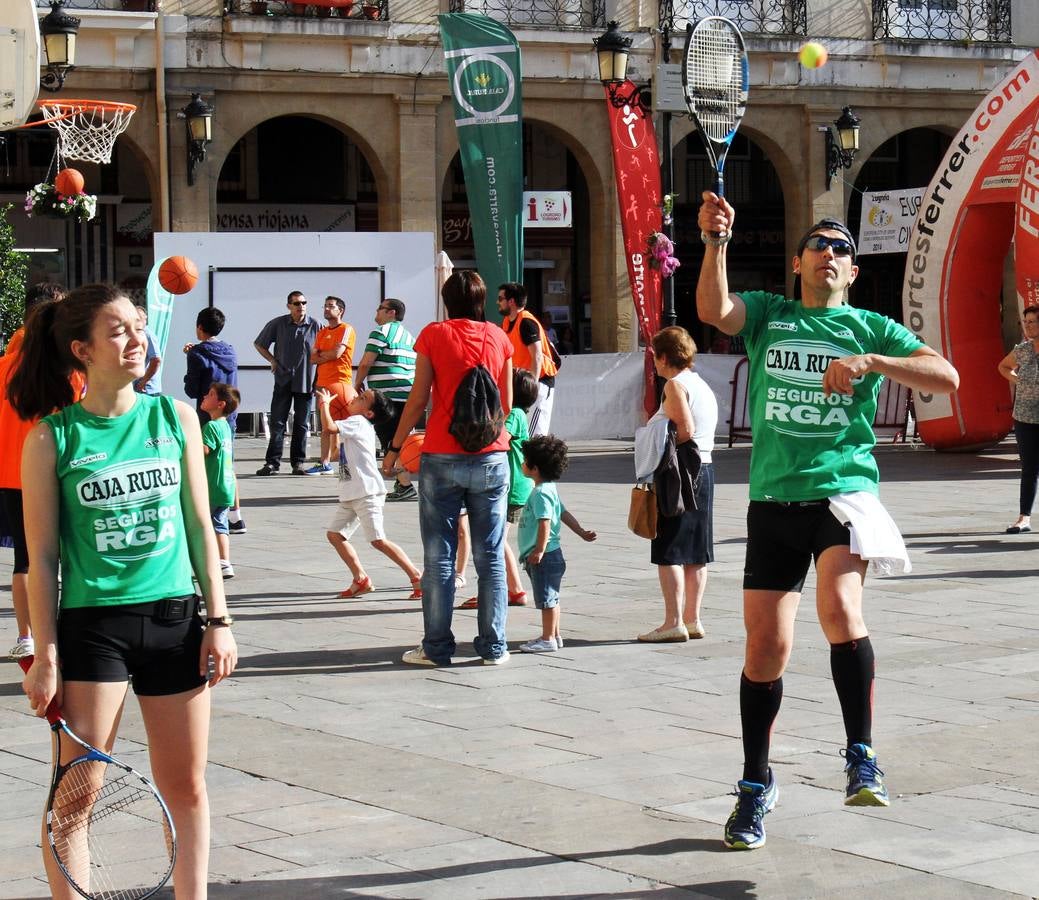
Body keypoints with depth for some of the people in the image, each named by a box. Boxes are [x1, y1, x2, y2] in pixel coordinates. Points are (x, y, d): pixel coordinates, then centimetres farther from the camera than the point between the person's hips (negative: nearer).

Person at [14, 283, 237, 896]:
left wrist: (218, 620, 4)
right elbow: (43, 555, -4)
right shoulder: (53, 438, -5)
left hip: (175, 617, 3)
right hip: (91, 623, -3)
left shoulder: (175, 417, 4)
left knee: (186, 788, 9)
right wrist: (46, 655, -7)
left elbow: (200, 527, 8)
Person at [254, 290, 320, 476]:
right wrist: (272, 360, 3)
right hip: (283, 381, 0)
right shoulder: (277, 324, 0)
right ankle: (272, 462, 0)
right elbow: (259, 344, 14)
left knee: (301, 424, 5)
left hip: (305, 382, 0)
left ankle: (298, 462, 11)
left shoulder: (315, 325, 0)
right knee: (277, 422, -2)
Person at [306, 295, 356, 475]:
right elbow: (313, 358, 11)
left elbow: (337, 353, -15)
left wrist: (321, 355, 1)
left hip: (339, 381, -7)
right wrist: (328, 357, -6)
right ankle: (324, 463, 11)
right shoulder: (322, 333, 19)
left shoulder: (346, 329, -3)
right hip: (323, 382, 7)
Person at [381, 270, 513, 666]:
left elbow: (418, 398, -4)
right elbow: (507, 403, 6)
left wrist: (394, 447, 5)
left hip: (442, 458, -2)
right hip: (491, 458, 2)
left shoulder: (433, 335, -3)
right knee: (491, 557, 7)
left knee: (439, 558, 4)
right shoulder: (498, 338, 3)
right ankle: (493, 646, 9)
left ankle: (437, 647, 6)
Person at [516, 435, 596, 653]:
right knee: (550, 597, 16)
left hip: (544, 557, -10)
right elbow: (564, 513, 20)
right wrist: (581, 532, 26)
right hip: (550, 555, 10)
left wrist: (539, 550, -28)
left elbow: (545, 522, -26)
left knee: (547, 598, -4)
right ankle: (554, 636, 23)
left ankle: (548, 639, 0)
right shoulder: (548, 489, 14)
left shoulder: (541, 493, -18)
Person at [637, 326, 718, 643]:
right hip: (705, 469, 9)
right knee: (696, 552, 11)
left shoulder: (676, 385, -11)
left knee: (668, 552, -6)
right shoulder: (702, 385, 17)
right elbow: (700, 431, 15)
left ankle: (674, 622, -8)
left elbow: (685, 430, -20)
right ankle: (692, 618, 14)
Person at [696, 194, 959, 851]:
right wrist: (717, 240, -21)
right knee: (766, 646, 3)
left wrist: (868, 362, -14)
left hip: (845, 490, -2)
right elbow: (714, 310, -9)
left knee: (840, 608, -29)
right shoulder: (767, 314, 12)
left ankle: (862, 757, -15)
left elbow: (947, 378, -3)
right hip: (773, 500, 2)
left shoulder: (872, 329, 9)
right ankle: (756, 786, 19)